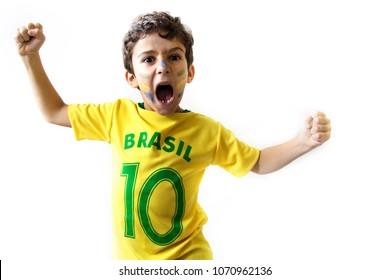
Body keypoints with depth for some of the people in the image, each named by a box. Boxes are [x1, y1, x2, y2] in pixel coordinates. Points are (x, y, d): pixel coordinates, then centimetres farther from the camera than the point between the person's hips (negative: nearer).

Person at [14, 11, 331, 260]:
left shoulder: (207, 131, -9)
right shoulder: (118, 115, -5)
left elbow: (258, 162, 3)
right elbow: (55, 112, 8)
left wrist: (303, 141, -14)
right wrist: (31, 56, 0)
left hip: (186, 255, -2)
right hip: (127, 255, 3)